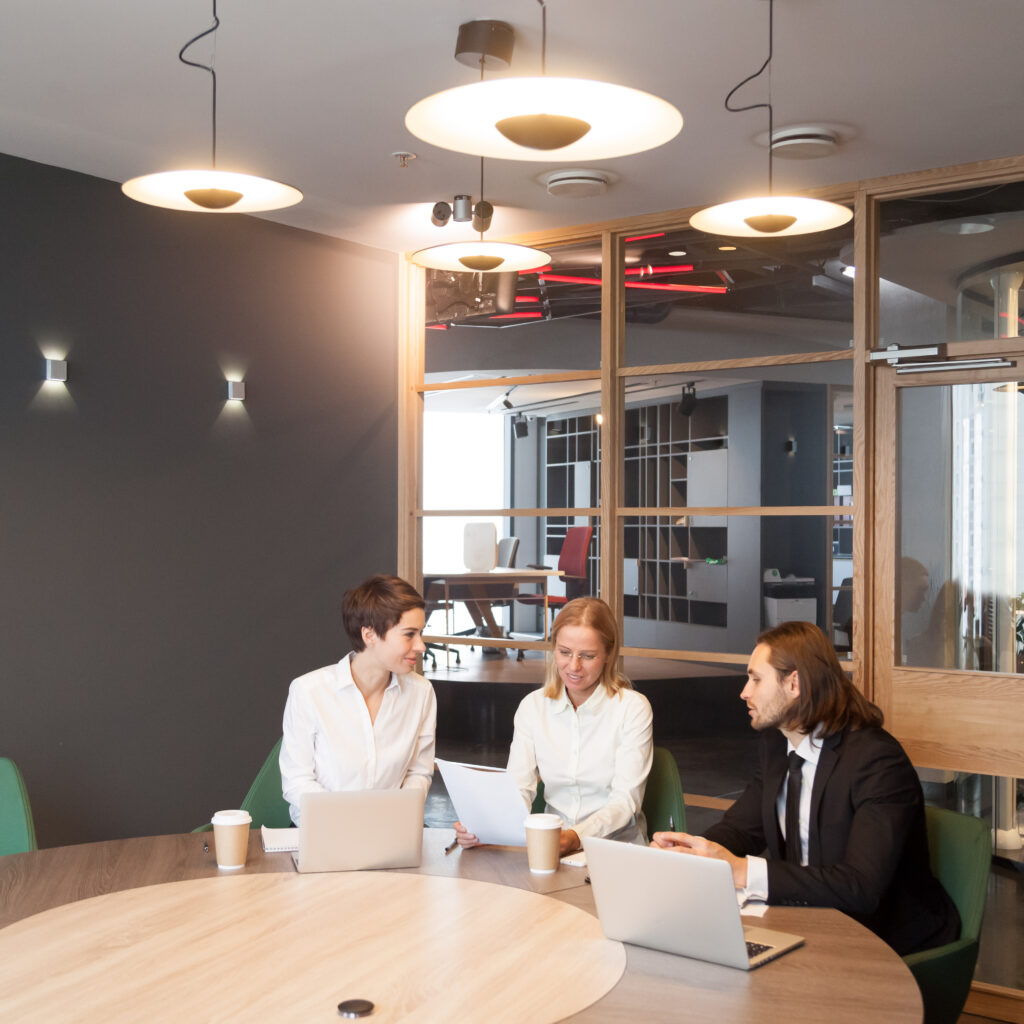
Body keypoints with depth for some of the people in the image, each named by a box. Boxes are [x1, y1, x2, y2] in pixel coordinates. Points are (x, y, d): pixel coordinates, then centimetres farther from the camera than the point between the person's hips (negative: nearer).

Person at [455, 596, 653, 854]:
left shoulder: (633, 708, -4)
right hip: (552, 846, 2)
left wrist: (578, 837, -30)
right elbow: (519, 789, -1)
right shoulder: (532, 707, 6)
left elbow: (626, 800, -11)